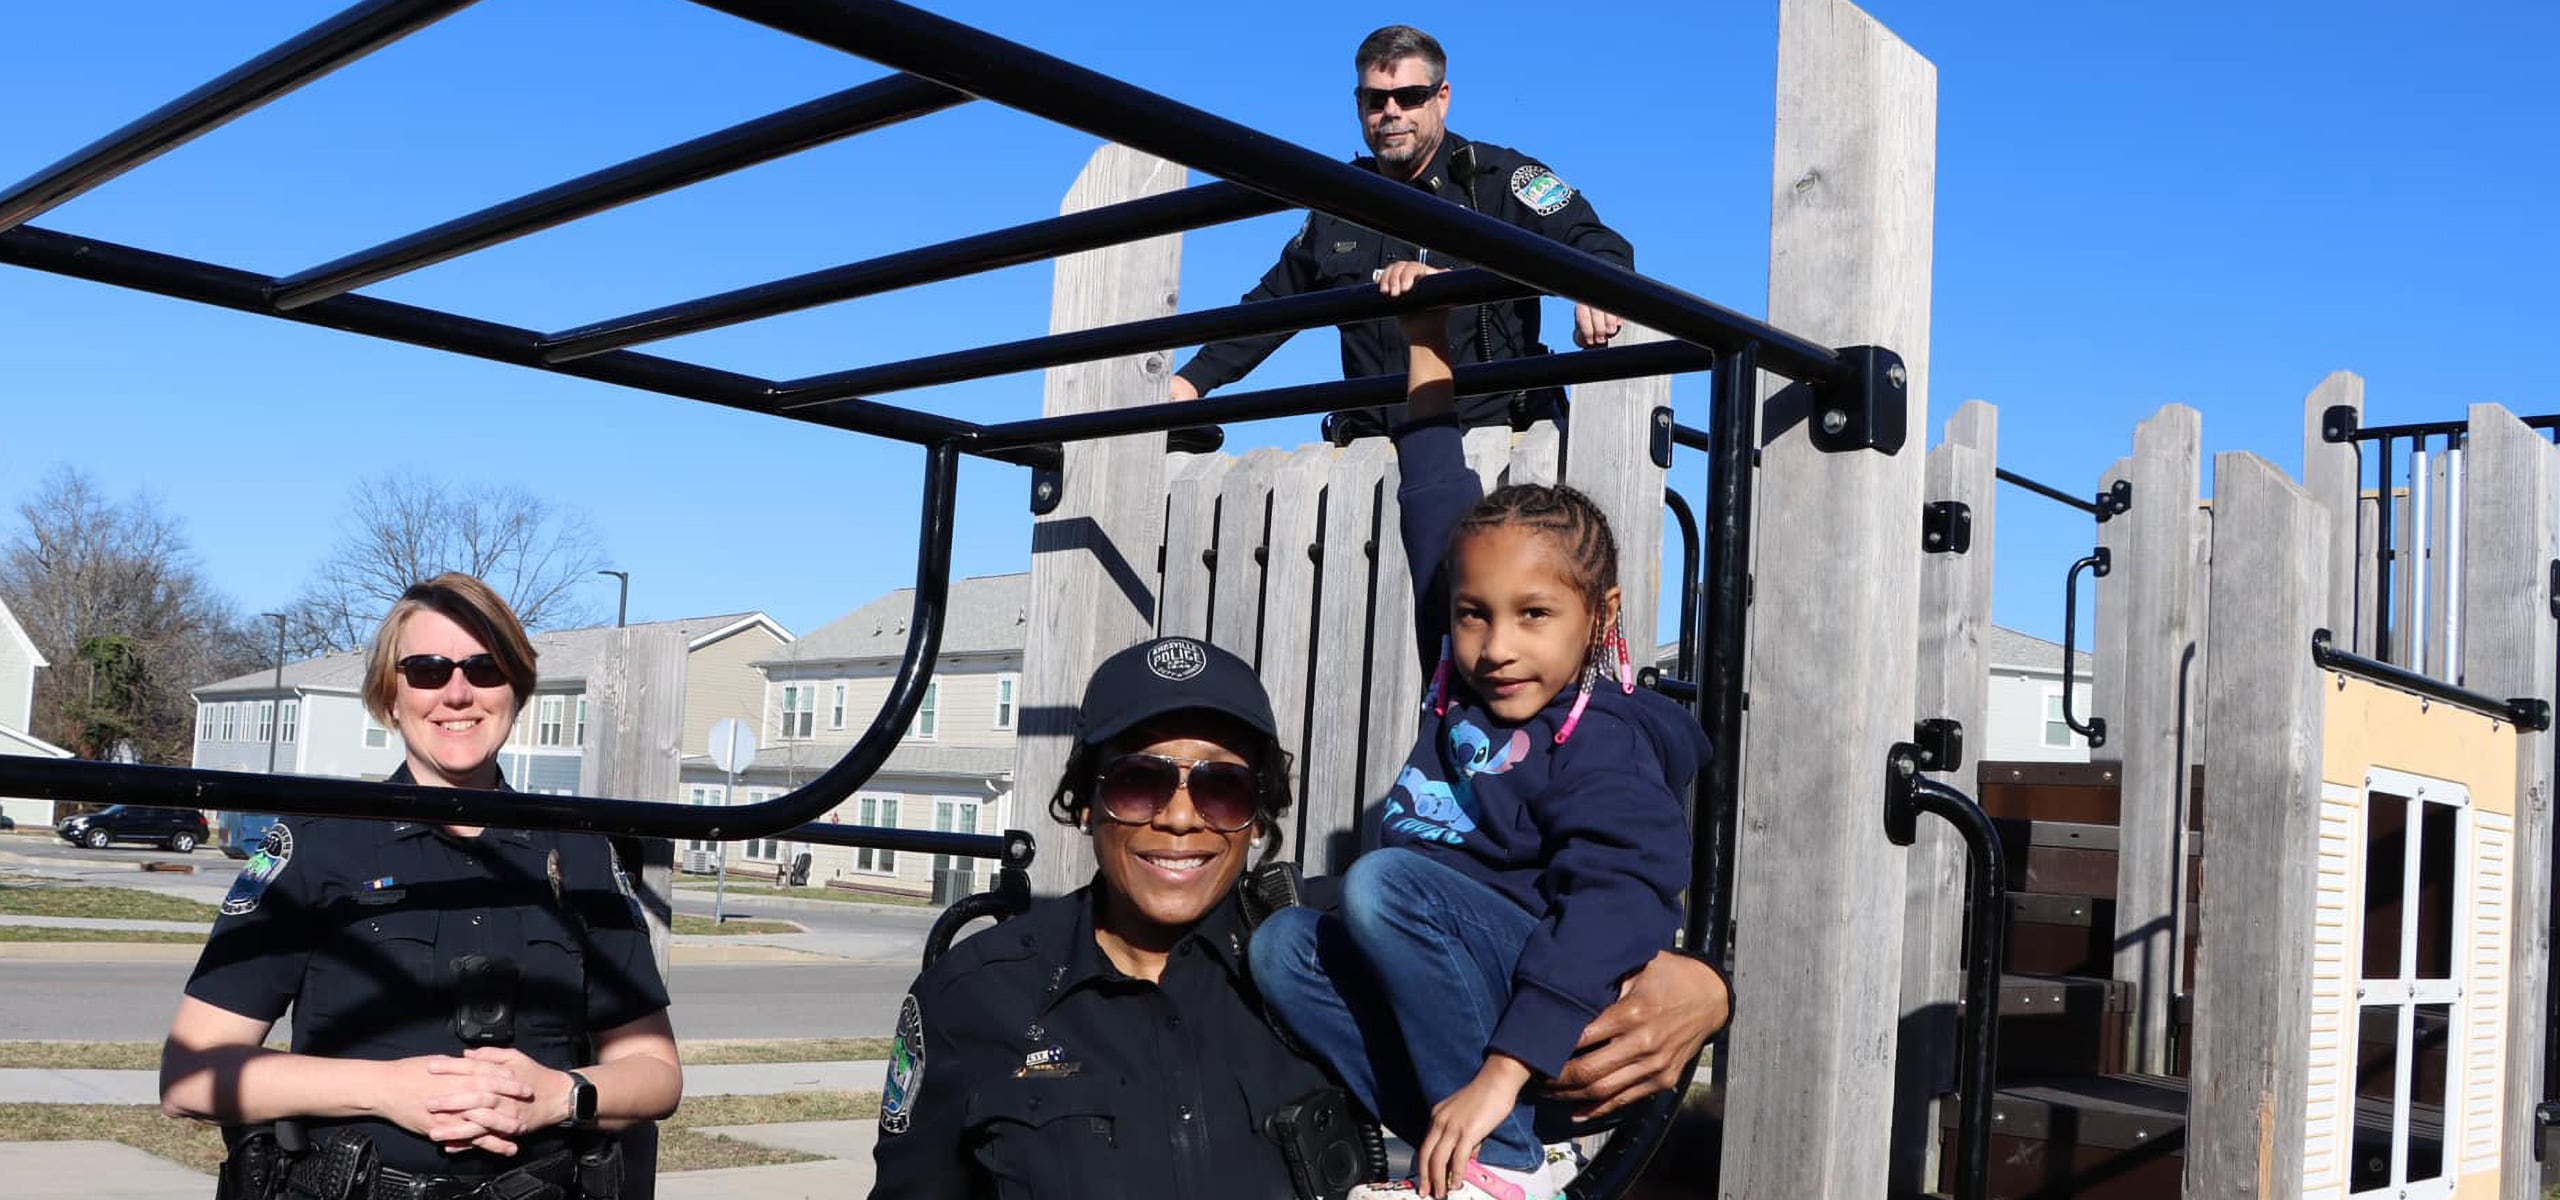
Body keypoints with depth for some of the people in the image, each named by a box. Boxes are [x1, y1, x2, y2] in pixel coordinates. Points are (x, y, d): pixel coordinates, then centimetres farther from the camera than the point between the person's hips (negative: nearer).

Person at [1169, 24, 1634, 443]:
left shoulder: (1499, 178, 3)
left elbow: (1594, 243, -7)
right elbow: (1277, 299, 29)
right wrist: (1194, 378, 21)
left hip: (1493, 437, -4)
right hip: (1373, 445, 4)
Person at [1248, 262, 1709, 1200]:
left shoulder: (1603, 746, -16)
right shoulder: (1461, 682, 4)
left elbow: (1618, 903, -29)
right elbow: (1436, 501, 13)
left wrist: (1498, 1075, -37)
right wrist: (1425, 342, 17)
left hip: (1562, 1008, -8)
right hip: (1467, 982, 8)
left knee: (1383, 882, -25)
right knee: (1285, 946, -8)